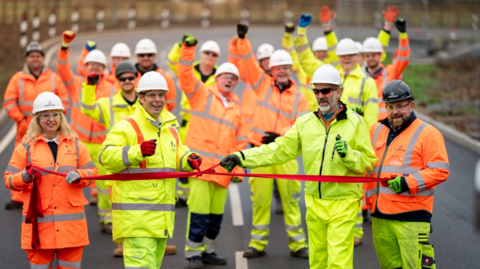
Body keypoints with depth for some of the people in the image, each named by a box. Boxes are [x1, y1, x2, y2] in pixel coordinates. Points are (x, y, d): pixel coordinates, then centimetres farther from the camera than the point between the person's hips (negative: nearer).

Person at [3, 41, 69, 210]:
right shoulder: (17, 79, 5)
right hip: (26, 130, 0)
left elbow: (64, 101, 6)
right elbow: (9, 103, 3)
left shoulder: (54, 78, 7)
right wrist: (21, 121, -6)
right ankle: (18, 199, 3)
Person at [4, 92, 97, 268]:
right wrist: (24, 177, -16)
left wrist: (79, 175, -10)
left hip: (71, 220, 2)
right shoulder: (26, 146, 5)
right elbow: (9, 179, 5)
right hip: (39, 220, -2)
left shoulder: (75, 144, 11)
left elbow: (91, 172, 11)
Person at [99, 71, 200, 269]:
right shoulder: (126, 127, -9)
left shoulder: (170, 128, 18)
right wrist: (138, 151, -30)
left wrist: (188, 159, 3)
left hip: (162, 214, 8)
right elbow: (105, 156, -17)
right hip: (135, 214, -8)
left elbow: (177, 153, 27)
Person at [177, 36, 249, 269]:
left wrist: (238, 169, 13)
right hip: (200, 164, -5)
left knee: (217, 213, 9)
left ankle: (207, 250, 24)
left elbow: (240, 143, 21)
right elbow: (185, 75, -8)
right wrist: (188, 49, -20)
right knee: (199, 210, -11)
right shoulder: (202, 94, 6)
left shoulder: (236, 109, 20)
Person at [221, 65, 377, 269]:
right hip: (314, 201, 4)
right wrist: (241, 158, -7)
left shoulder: (355, 122, -3)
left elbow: (369, 162, -3)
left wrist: (348, 155, -23)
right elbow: (279, 150, 3)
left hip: (343, 204, -4)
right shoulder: (305, 123, 8)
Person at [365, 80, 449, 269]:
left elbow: (440, 171, -9)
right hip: (380, 217, 6)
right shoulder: (376, 131, 17)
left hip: (412, 217, -6)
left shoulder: (427, 133, -2)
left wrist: (408, 182, -17)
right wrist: (369, 198, 15)